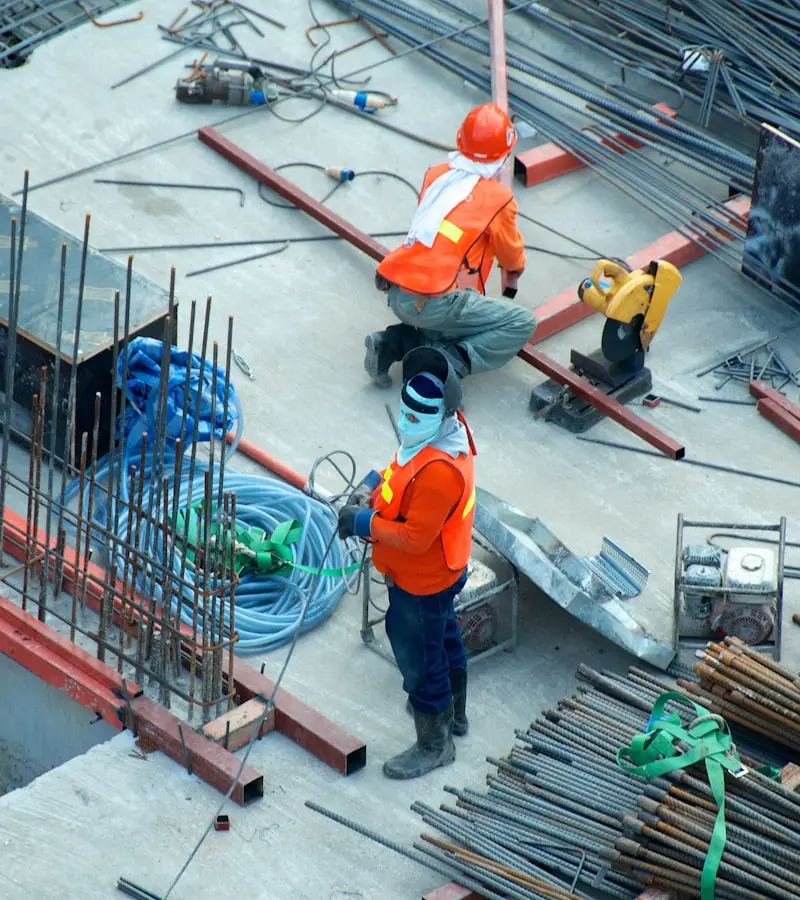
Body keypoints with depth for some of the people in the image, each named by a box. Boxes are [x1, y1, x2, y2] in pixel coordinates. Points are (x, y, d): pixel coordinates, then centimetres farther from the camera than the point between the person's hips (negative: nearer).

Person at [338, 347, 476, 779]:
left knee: (418, 658, 10)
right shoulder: (443, 428, -10)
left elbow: (414, 537, -34)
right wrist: (372, 485, -7)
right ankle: (454, 712, 53)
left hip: (422, 583, -10)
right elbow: (402, 469, 10)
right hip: (442, 571, 10)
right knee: (444, 637, 29)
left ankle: (433, 745, 30)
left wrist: (365, 523, -23)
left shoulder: (438, 471, -39)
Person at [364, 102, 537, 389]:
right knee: (523, 324, 2)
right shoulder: (498, 198, -2)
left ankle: (395, 342, 10)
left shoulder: (435, 175, 12)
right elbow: (511, 253, 15)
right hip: (431, 303, -6)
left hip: (395, 292, 7)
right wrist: (515, 268, 40)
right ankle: (447, 362, -13)